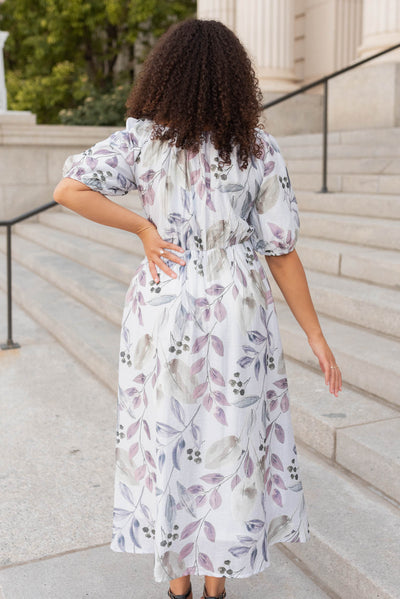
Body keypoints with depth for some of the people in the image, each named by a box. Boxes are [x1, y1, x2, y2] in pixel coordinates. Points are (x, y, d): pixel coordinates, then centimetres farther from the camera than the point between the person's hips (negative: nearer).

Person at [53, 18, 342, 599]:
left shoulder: (141, 139, -7)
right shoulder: (259, 149, -7)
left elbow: (69, 190, -18)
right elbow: (281, 251, -8)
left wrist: (144, 228, -10)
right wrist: (316, 335, 0)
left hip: (162, 310, 1)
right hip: (235, 315, 0)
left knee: (167, 435, 16)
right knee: (228, 439, 15)